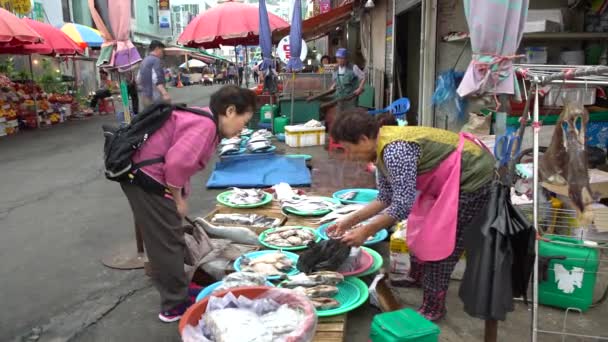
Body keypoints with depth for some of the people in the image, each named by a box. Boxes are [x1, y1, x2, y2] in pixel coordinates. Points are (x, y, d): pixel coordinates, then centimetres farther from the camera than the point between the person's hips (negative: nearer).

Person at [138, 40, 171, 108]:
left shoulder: (144, 61, 18)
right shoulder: (156, 60, -10)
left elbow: (139, 80, 24)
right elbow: (156, 80, -23)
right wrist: (165, 93, -34)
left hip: (144, 96, 10)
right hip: (155, 97, -10)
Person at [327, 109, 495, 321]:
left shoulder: (395, 150, -28)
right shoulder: (383, 149, 2)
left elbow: (402, 204, -28)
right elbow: (386, 198, 8)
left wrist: (365, 231, -21)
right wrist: (350, 221, 5)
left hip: (473, 176, -10)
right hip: (453, 179, 10)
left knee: (439, 239, -4)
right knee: (423, 225, 19)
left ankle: (433, 307, 10)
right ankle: (417, 277, 40)